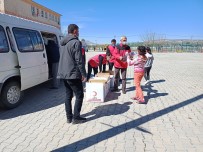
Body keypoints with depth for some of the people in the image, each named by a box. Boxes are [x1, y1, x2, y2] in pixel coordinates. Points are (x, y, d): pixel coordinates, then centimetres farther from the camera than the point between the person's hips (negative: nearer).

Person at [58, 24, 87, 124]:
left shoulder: (64, 43, 14)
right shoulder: (76, 42, -12)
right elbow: (79, 60, -17)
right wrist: (84, 74, -12)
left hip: (64, 74, 9)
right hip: (73, 74, -8)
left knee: (68, 95, 14)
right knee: (79, 95, 3)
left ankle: (69, 117, 21)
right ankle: (76, 117, 7)